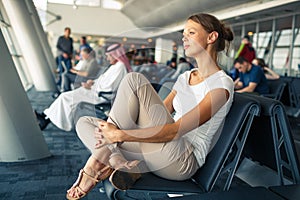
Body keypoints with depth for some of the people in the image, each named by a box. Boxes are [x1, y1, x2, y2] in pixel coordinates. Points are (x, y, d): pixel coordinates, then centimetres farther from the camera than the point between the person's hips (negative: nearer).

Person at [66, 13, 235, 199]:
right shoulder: (185, 77, 17)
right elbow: (158, 114, 13)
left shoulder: (222, 84, -10)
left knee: (134, 80, -20)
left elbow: (176, 130, -21)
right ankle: (119, 163, -24)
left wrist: (119, 135, -23)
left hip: (183, 161, -8)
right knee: (84, 123, 2)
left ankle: (99, 160, -16)